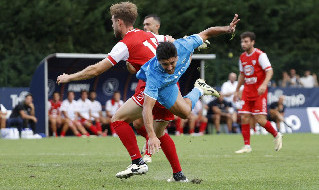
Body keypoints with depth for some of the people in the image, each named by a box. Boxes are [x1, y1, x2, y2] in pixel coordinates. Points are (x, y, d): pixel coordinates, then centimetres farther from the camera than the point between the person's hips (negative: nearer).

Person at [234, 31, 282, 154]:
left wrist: (264, 85, -31)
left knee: (260, 119, -13)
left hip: (259, 92, -6)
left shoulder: (260, 55, -10)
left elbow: (269, 71, -17)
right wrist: (237, 91, 24)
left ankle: (277, 135, 11)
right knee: (244, 118, -3)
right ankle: (247, 146, 2)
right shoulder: (242, 57, 11)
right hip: (247, 92, 6)